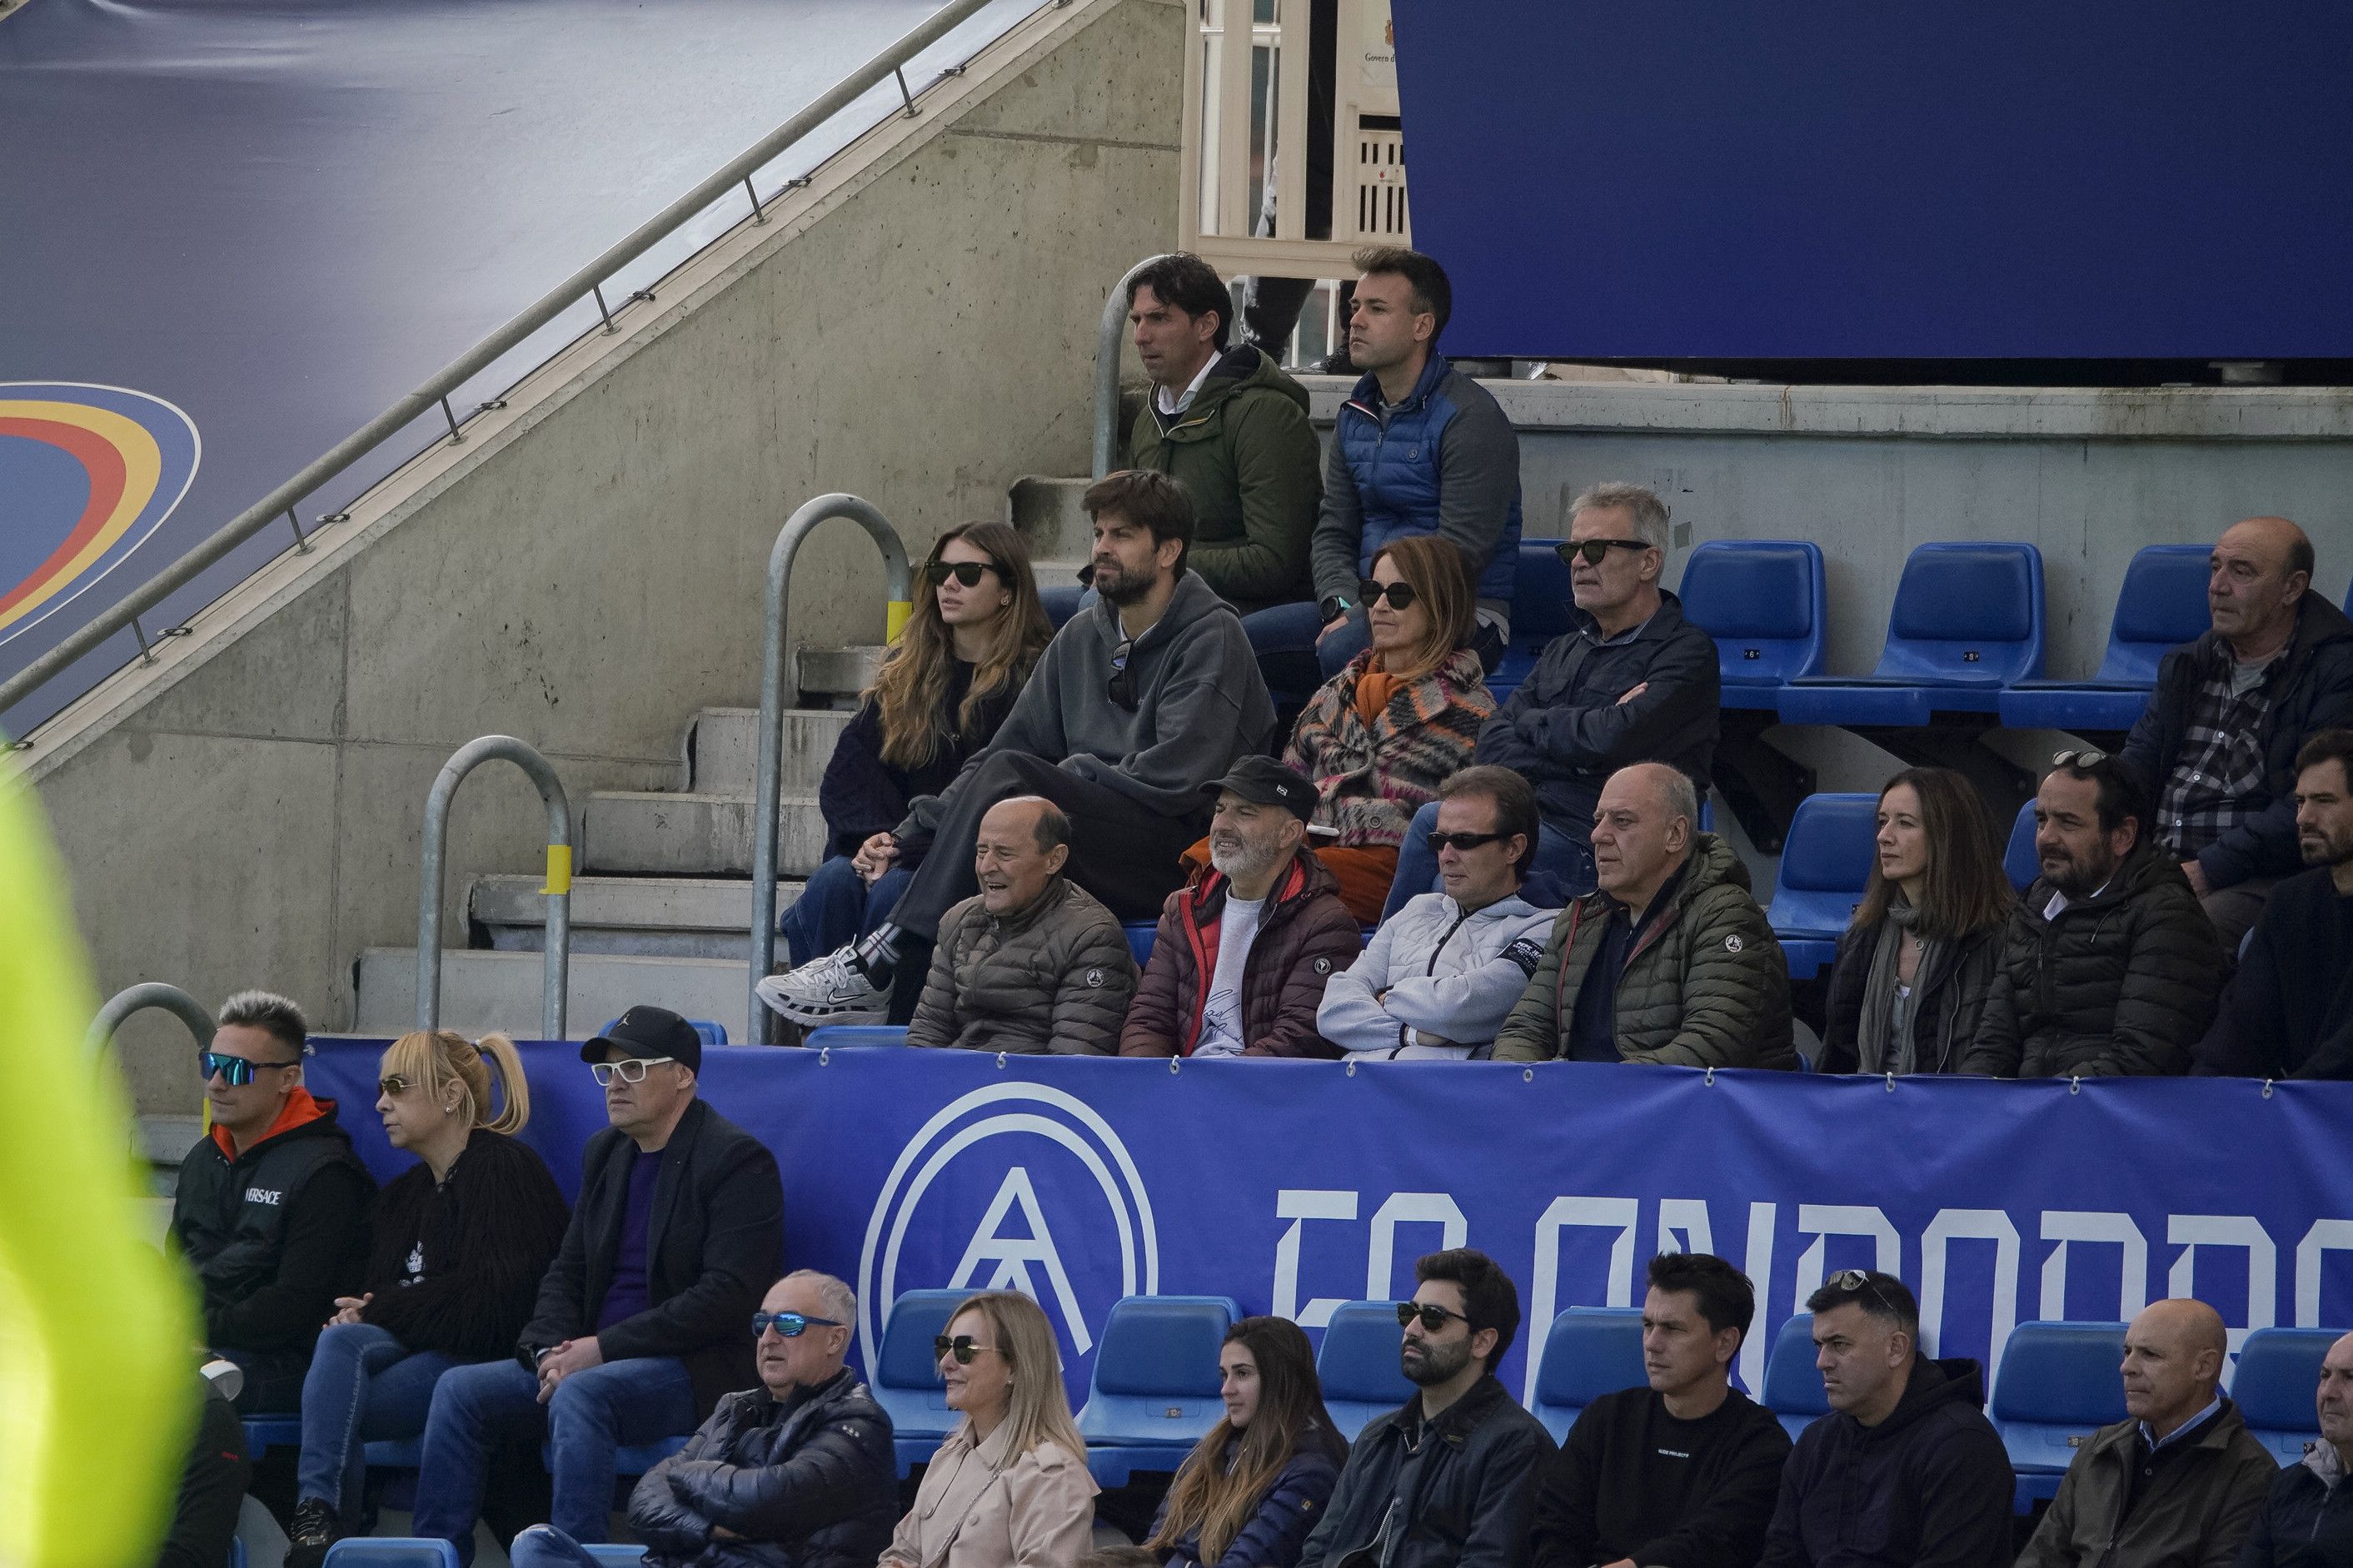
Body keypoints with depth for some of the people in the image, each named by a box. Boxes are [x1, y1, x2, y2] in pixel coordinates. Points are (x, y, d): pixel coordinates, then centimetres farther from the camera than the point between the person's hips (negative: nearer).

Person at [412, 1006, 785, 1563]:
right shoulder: (605, 1153, 17)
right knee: (459, 1389, -11)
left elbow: (727, 1295, -17)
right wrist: (552, 1349, -4)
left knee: (579, 1395, -36)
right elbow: (566, 1272, 19)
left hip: (697, 1371, -8)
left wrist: (604, 1348, -18)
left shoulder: (737, 1160, -8)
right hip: (591, 1361, 8)